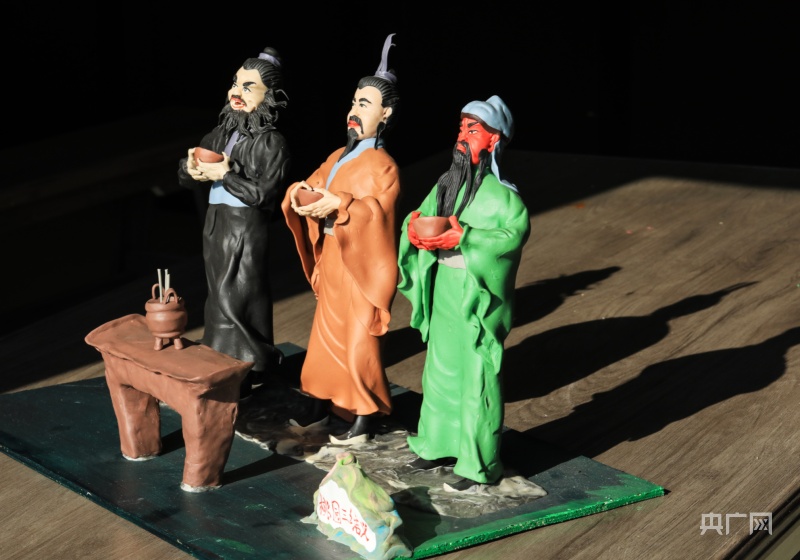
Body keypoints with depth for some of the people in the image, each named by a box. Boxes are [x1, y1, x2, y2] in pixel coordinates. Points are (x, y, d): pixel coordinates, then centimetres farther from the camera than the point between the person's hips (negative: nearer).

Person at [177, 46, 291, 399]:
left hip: (247, 231, -7)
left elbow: (266, 194, -19)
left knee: (237, 301, -3)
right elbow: (186, 177, 10)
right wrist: (192, 169, -13)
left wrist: (225, 176, -21)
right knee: (220, 300, 14)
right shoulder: (221, 134, 7)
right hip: (215, 225, 7)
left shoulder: (272, 143, -12)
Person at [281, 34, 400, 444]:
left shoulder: (382, 166, -15)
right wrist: (303, 194, -15)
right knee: (326, 334, 16)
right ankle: (324, 405, 29)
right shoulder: (339, 157, 10)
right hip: (332, 259, 8)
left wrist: (340, 205, -38)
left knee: (358, 342, -1)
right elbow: (308, 185, 8)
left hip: (361, 265, -8)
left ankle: (364, 420, 10)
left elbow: (377, 213, -26)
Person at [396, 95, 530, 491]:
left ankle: (479, 463, 5)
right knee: (441, 368, 16)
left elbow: (515, 232, -25)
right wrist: (414, 228, -10)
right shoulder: (447, 183, 10)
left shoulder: (501, 192, -13)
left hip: (479, 295, -7)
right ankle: (441, 444, 31)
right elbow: (422, 213, 14)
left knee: (477, 375, -4)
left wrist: (463, 239, -31)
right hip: (443, 291, 8)